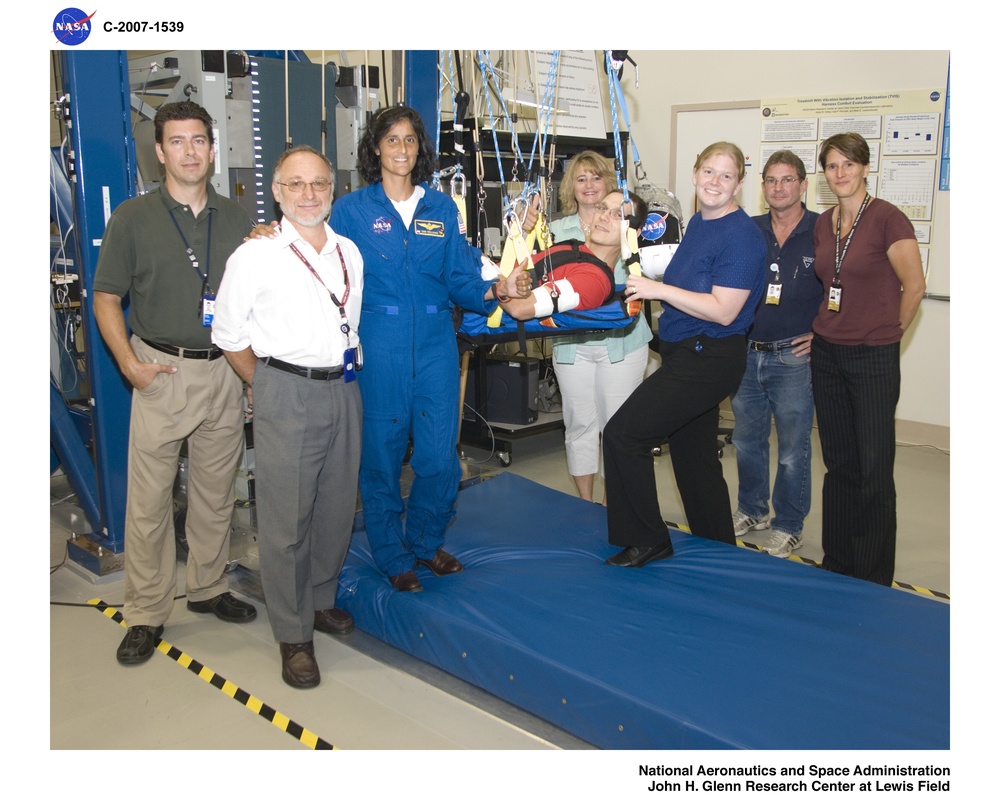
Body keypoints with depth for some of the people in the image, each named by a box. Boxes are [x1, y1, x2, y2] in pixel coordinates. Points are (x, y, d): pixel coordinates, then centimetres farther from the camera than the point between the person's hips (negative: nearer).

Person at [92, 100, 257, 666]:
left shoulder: (239, 221, 8)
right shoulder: (133, 218, 1)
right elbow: (106, 299, 2)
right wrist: (129, 362, -9)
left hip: (225, 372, 3)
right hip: (161, 373, -2)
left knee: (216, 492, 12)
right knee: (149, 498, 0)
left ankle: (209, 588, 28)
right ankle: (147, 613, 13)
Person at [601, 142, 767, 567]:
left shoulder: (742, 236, -16)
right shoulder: (697, 222, 11)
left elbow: (723, 310, -23)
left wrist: (659, 289, -24)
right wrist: (645, 280, 11)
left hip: (707, 360, -10)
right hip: (684, 355, 10)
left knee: (623, 435, -12)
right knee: (694, 456, 17)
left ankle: (646, 540, 1)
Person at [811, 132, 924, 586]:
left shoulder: (888, 218, -10)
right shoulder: (823, 224, 9)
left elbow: (914, 287, -8)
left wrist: (886, 334, 0)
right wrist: (822, 330, 11)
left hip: (873, 359, -6)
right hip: (826, 355, 6)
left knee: (874, 470, 0)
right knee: (839, 464, 13)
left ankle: (873, 579, 14)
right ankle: (836, 563, 25)